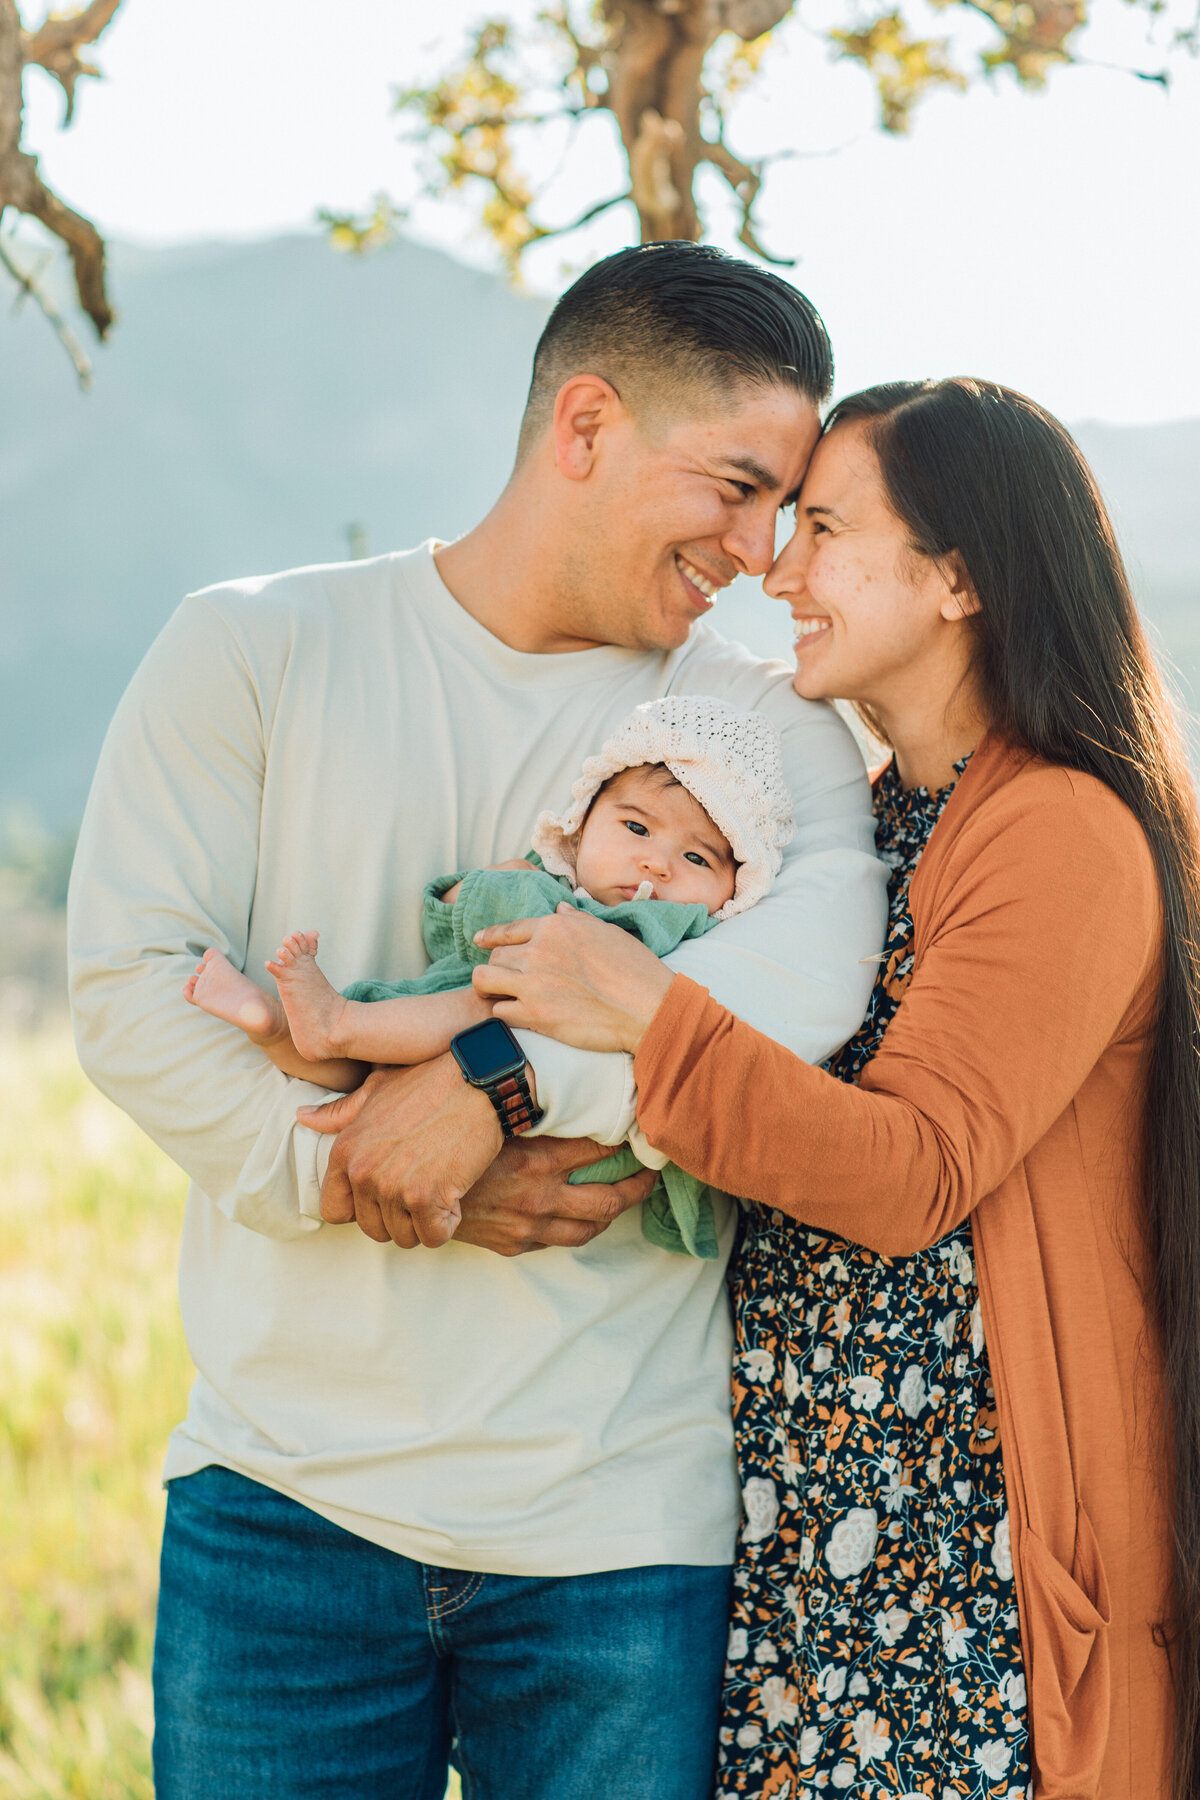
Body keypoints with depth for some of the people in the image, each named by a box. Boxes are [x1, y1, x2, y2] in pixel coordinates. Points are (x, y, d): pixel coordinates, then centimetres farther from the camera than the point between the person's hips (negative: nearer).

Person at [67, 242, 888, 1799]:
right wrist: (387, 1177, -15)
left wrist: (488, 1078, -25)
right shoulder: (254, 654, 5)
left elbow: (809, 963, -15)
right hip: (291, 1489, 0)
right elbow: (132, 988, -5)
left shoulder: (766, 726, 6)